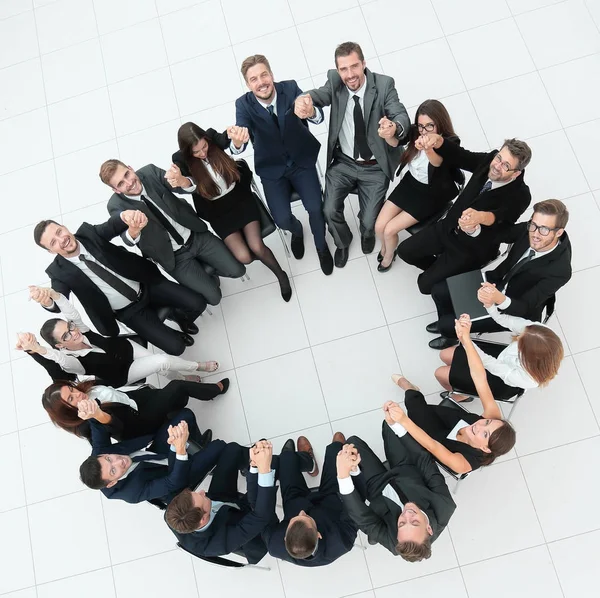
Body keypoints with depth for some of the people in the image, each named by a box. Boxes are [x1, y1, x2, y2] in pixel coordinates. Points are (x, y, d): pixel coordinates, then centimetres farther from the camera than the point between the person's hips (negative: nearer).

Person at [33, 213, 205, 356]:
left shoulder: (87, 232, -10)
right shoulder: (59, 271, -13)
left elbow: (113, 225, -29)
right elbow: (58, 304, -27)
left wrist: (127, 215, -55)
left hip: (147, 285, 2)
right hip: (129, 311, -2)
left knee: (197, 304, -11)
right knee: (175, 347, -14)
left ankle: (180, 318, 25)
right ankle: (174, 333, 24)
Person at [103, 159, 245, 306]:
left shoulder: (150, 172, -9)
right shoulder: (117, 205, -15)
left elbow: (189, 187, -17)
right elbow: (129, 240, -32)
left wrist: (181, 181, -43)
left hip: (196, 235, 3)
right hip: (174, 256, -2)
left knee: (237, 270, -4)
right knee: (213, 297, -9)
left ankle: (204, 266, 24)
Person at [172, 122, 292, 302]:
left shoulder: (213, 138, -14)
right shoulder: (182, 159, -18)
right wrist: (175, 179, -61)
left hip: (240, 198, 0)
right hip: (217, 211, 0)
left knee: (256, 247, -17)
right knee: (244, 257, -16)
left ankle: (281, 275, 12)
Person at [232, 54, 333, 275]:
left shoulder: (290, 88, -13)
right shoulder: (244, 104, -14)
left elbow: (319, 117, -25)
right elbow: (238, 147, -27)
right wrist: (237, 142, -54)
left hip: (301, 161, 0)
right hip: (272, 169, 0)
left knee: (315, 208, -19)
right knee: (282, 219, -15)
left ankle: (321, 246, 15)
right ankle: (297, 231, 26)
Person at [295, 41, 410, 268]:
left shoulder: (384, 84, -16)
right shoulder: (335, 81, -10)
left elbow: (401, 116, -27)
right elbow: (318, 95, -29)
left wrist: (395, 129, -53)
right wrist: (303, 102, -55)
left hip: (375, 167, -2)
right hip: (342, 162, 2)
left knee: (369, 220, -4)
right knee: (330, 210, -10)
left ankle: (367, 232, 39)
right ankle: (343, 242, 27)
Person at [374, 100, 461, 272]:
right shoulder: (416, 132, -9)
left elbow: (437, 161, -48)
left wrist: (427, 149, -70)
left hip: (430, 195, -4)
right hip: (409, 183, 4)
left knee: (389, 230, -10)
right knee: (379, 226, -5)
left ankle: (389, 255, 24)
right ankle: (385, 247, 30)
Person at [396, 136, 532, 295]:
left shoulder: (520, 195, -28)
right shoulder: (490, 160, -11)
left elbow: (502, 217, -46)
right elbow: (457, 156, -5)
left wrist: (480, 217, -69)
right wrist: (439, 141, -28)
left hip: (472, 247, -6)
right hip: (449, 228, 6)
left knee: (426, 284, -9)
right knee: (405, 250, 8)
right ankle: (439, 269, 32)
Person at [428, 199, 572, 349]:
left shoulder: (560, 270, -34)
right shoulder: (530, 229, -22)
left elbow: (525, 308, -29)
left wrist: (500, 299, -53)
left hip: (514, 309, -5)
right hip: (498, 280, 5)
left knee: (447, 324, -11)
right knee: (439, 290, -2)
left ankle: (452, 334, 29)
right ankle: (447, 324, 31)